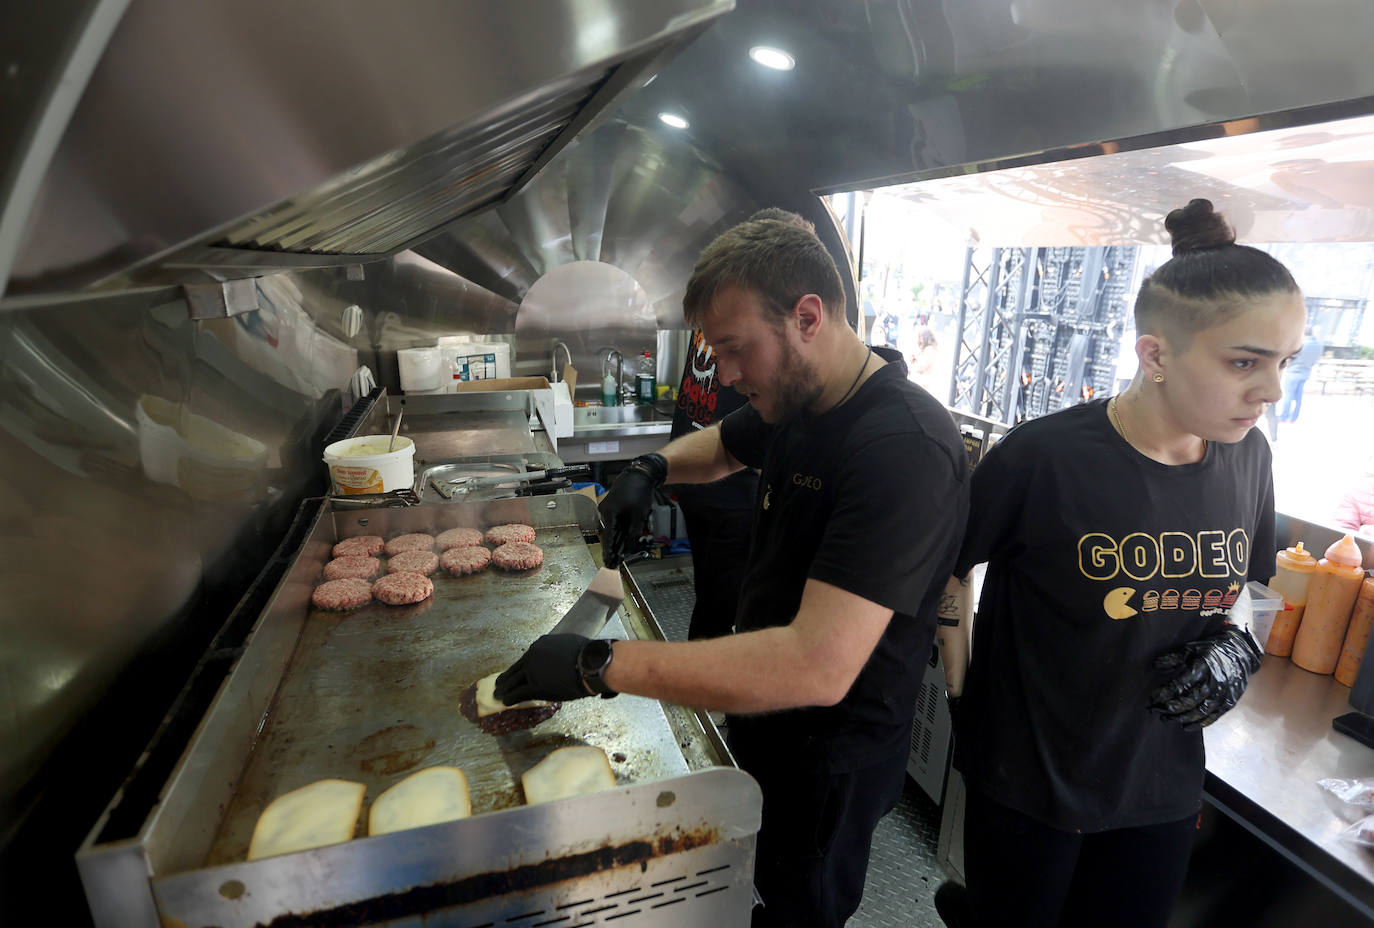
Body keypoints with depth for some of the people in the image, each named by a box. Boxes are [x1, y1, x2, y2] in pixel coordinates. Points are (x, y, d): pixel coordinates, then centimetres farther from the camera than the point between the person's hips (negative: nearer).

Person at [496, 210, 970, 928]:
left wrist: (600, 664, -35)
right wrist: (650, 469, -4)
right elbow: (720, 446, 18)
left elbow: (818, 666, -39)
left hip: (830, 759, -7)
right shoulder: (792, 402, -3)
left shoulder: (904, 447, -32)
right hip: (759, 713, 7)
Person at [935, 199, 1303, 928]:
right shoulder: (1042, 457, -23)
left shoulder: (1246, 458, -5)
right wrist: (961, 693, -9)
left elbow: (1237, 579, 12)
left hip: (1162, 788, 5)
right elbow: (948, 570, -11)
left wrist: (1234, 647, -7)